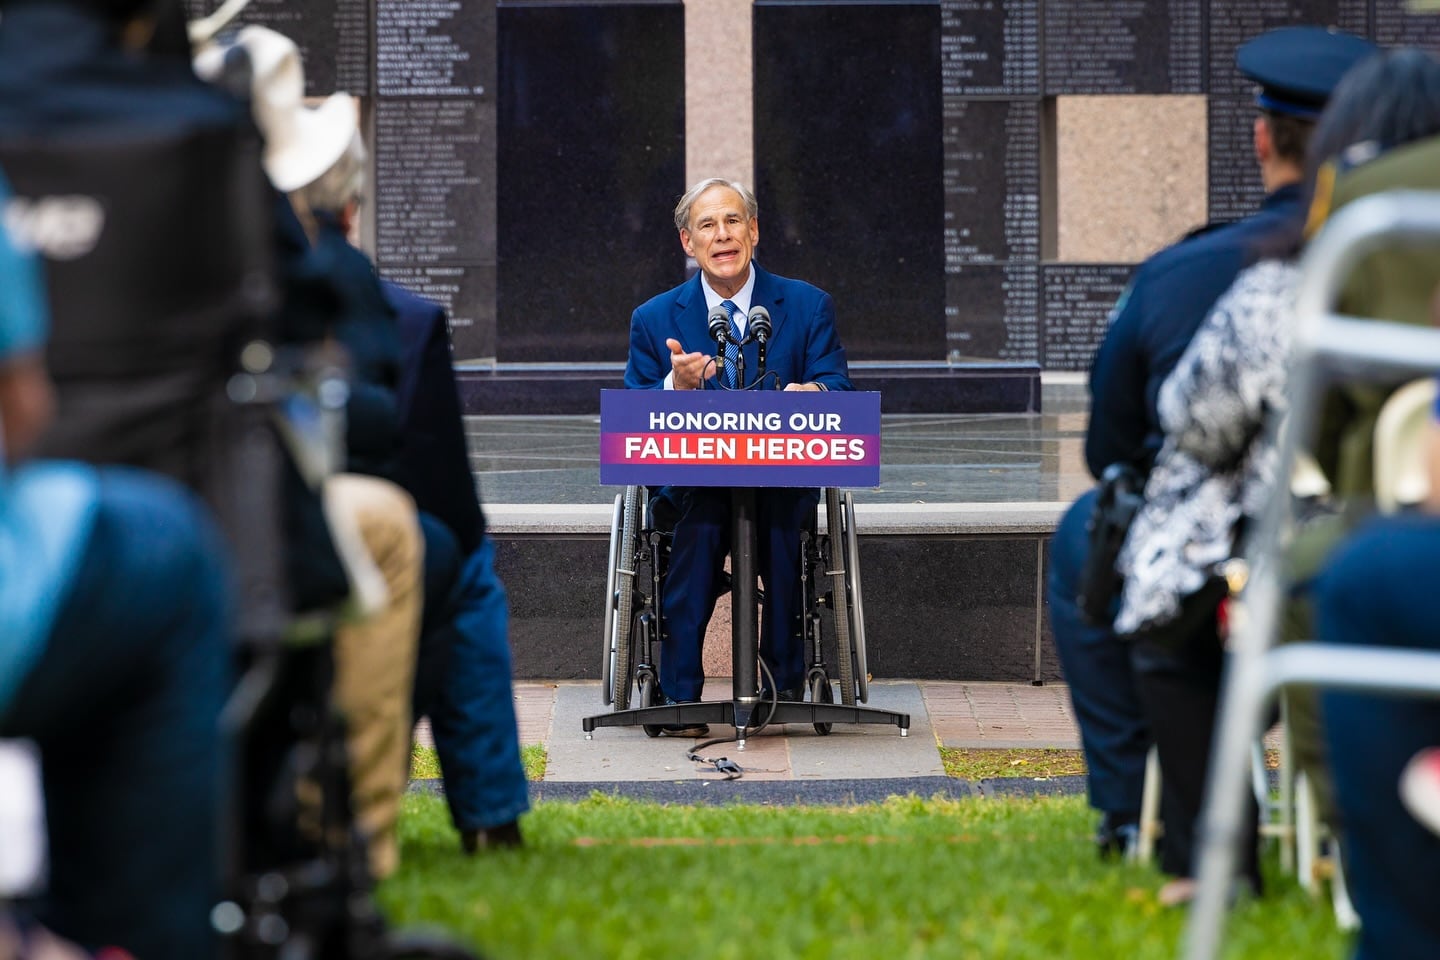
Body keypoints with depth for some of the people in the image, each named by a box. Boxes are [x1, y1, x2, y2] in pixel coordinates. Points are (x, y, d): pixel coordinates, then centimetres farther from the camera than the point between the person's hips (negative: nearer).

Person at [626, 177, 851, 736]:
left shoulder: (809, 306, 8)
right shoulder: (654, 320, 8)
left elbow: (840, 395, 0)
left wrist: (812, 393, -25)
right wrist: (677, 388, -18)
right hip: (689, 481, 0)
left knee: (783, 499, -35)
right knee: (701, 505, -35)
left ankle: (785, 679, -24)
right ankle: (679, 693, -32)